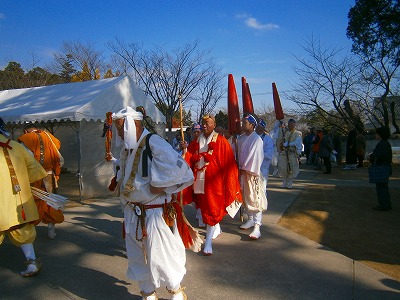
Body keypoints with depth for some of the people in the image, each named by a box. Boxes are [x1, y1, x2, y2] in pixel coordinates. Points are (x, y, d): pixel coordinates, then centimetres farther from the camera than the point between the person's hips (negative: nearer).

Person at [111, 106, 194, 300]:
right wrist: (119, 183, 8)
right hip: (132, 212, 8)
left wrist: (161, 188, -21)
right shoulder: (126, 148, 7)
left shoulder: (155, 145, -19)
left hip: (155, 213, -8)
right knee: (137, 257, 18)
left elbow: (183, 172, -26)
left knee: (159, 256, 6)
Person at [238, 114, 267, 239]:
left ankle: (257, 226, -7)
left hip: (253, 173, -8)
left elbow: (254, 157, -17)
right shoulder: (241, 137, 8)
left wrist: (244, 169, -14)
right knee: (246, 197, 16)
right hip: (242, 172, 8)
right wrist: (240, 169, 1)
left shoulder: (256, 139, -14)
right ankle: (250, 219, 31)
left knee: (255, 199, -7)